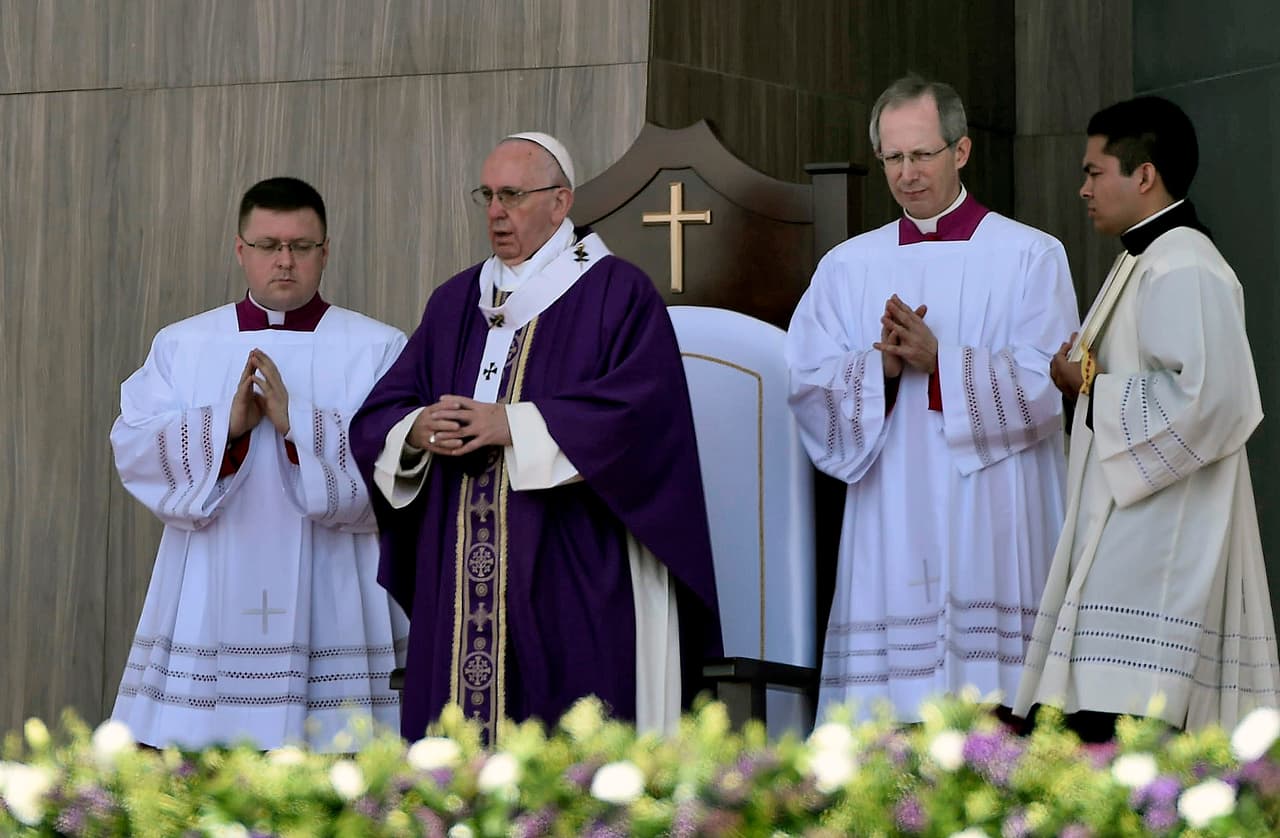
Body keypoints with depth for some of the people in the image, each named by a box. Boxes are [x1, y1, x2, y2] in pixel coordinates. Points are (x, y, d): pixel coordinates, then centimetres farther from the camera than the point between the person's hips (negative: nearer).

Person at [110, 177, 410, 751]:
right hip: (208, 610, 2)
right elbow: (133, 447, 0)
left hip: (332, 611, -2)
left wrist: (299, 422, -19)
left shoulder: (379, 350, 6)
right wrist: (225, 424, -16)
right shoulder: (181, 345, 12)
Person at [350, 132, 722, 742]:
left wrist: (513, 425, -15)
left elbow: (639, 409, -13)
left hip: (571, 577, -5)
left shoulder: (617, 294, 1)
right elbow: (376, 417, 14)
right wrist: (417, 433, -9)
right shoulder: (456, 302, 18)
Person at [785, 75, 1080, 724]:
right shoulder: (848, 267, 14)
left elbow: (1046, 384, -6)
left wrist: (941, 362, -16)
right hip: (889, 528, 3)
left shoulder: (1029, 256, 5)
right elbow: (807, 385, 5)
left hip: (992, 523, -2)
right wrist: (881, 368, -13)